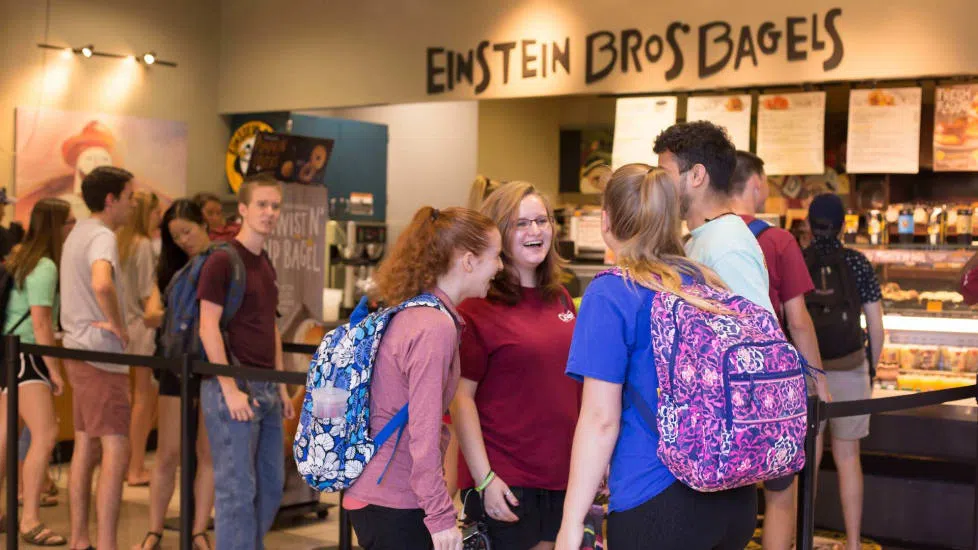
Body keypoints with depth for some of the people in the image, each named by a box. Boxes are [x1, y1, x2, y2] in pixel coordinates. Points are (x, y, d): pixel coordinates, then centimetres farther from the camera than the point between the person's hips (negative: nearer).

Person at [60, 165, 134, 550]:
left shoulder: (78, 233, 16)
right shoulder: (103, 237, -15)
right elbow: (102, 284, -36)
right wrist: (117, 323, -21)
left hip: (78, 352, 10)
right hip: (101, 355, -10)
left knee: (85, 448, 13)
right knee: (116, 452, -9)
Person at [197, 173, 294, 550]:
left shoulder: (266, 264, 15)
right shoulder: (223, 260, -9)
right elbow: (208, 328, -14)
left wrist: (281, 386, 16)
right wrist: (230, 389, -17)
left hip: (266, 389, 8)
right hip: (233, 387, -8)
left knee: (271, 486, 11)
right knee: (237, 488, -2)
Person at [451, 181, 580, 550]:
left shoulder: (560, 299, 9)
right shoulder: (478, 307, -9)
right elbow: (460, 397, -12)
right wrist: (484, 478, -17)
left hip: (562, 476, 6)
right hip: (505, 483, -6)